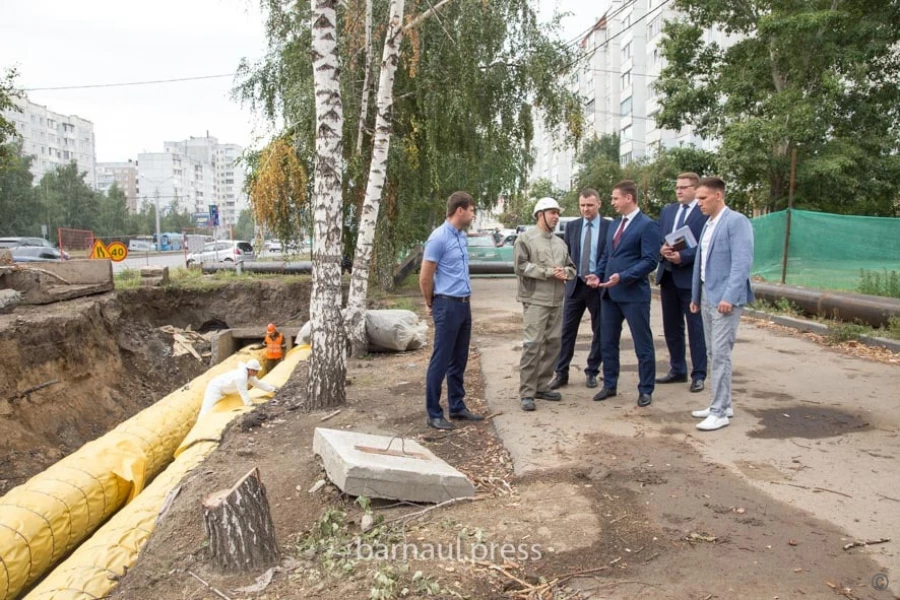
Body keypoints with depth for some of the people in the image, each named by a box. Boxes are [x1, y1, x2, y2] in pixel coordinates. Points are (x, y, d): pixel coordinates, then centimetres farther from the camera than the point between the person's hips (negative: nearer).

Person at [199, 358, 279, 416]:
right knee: (207, 410, -14)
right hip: (215, 388, -11)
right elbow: (243, 393, -31)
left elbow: (258, 383, 12)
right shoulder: (241, 377, -34)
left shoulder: (249, 374, -2)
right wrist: (250, 405, -25)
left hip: (223, 390, 11)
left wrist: (272, 388, 12)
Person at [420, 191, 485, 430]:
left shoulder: (462, 236, 11)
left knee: (459, 361, 15)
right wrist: (431, 304, 2)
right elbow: (425, 278, -12)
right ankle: (434, 414, 8)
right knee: (441, 361, -1)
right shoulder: (439, 238, -15)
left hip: (464, 304, 8)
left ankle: (457, 407, 26)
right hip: (447, 305, -8)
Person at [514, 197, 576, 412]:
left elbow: (571, 267, 18)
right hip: (535, 300, -7)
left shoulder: (560, 243, 18)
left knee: (552, 343, 8)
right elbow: (521, 266, -13)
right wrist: (549, 272, -15)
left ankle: (542, 386, 19)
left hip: (556, 301, 7)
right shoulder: (526, 238, -2)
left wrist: (564, 272, -7)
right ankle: (527, 392, -5)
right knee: (532, 344, -10)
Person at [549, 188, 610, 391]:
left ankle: (591, 372, 22)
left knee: (599, 332, 8)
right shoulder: (572, 226, 7)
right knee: (567, 330, 3)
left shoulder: (609, 227, -3)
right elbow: (566, 254, 9)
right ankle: (561, 373, 11)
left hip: (599, 286, -2)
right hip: (575, 285, 2)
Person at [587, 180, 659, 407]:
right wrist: (598, 274, 3)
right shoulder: (614, 224, 16)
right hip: (609, 293, 8)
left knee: (642, 344, 4)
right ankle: (609, 385, 25)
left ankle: (645, 390, 15)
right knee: (607, 342, 12)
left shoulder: (647, 225, -9)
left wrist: (622, 277, -25)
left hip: (633, 293, -8)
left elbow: (650, 261, -16)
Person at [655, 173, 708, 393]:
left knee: (695, 327, 2)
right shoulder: (667, 210, 13)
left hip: (691, 277, -7)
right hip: (667, 275, 7)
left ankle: (699, 375, 11)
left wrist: (683, 257, -24)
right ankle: (677, 370, 26)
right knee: (671, 327, 14)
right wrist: (661, 249, -8)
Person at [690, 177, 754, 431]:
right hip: (707, 296, 9)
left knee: (720, 353, -7)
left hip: (725, 298, -8)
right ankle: (723, 404, 22)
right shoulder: (708, 224, 16)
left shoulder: (736, 221, -10)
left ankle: (719, 412, 0)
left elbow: (742, 263, -17)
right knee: (713, 353, 12)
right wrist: (695, 296, 19)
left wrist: (729, 297, -22)